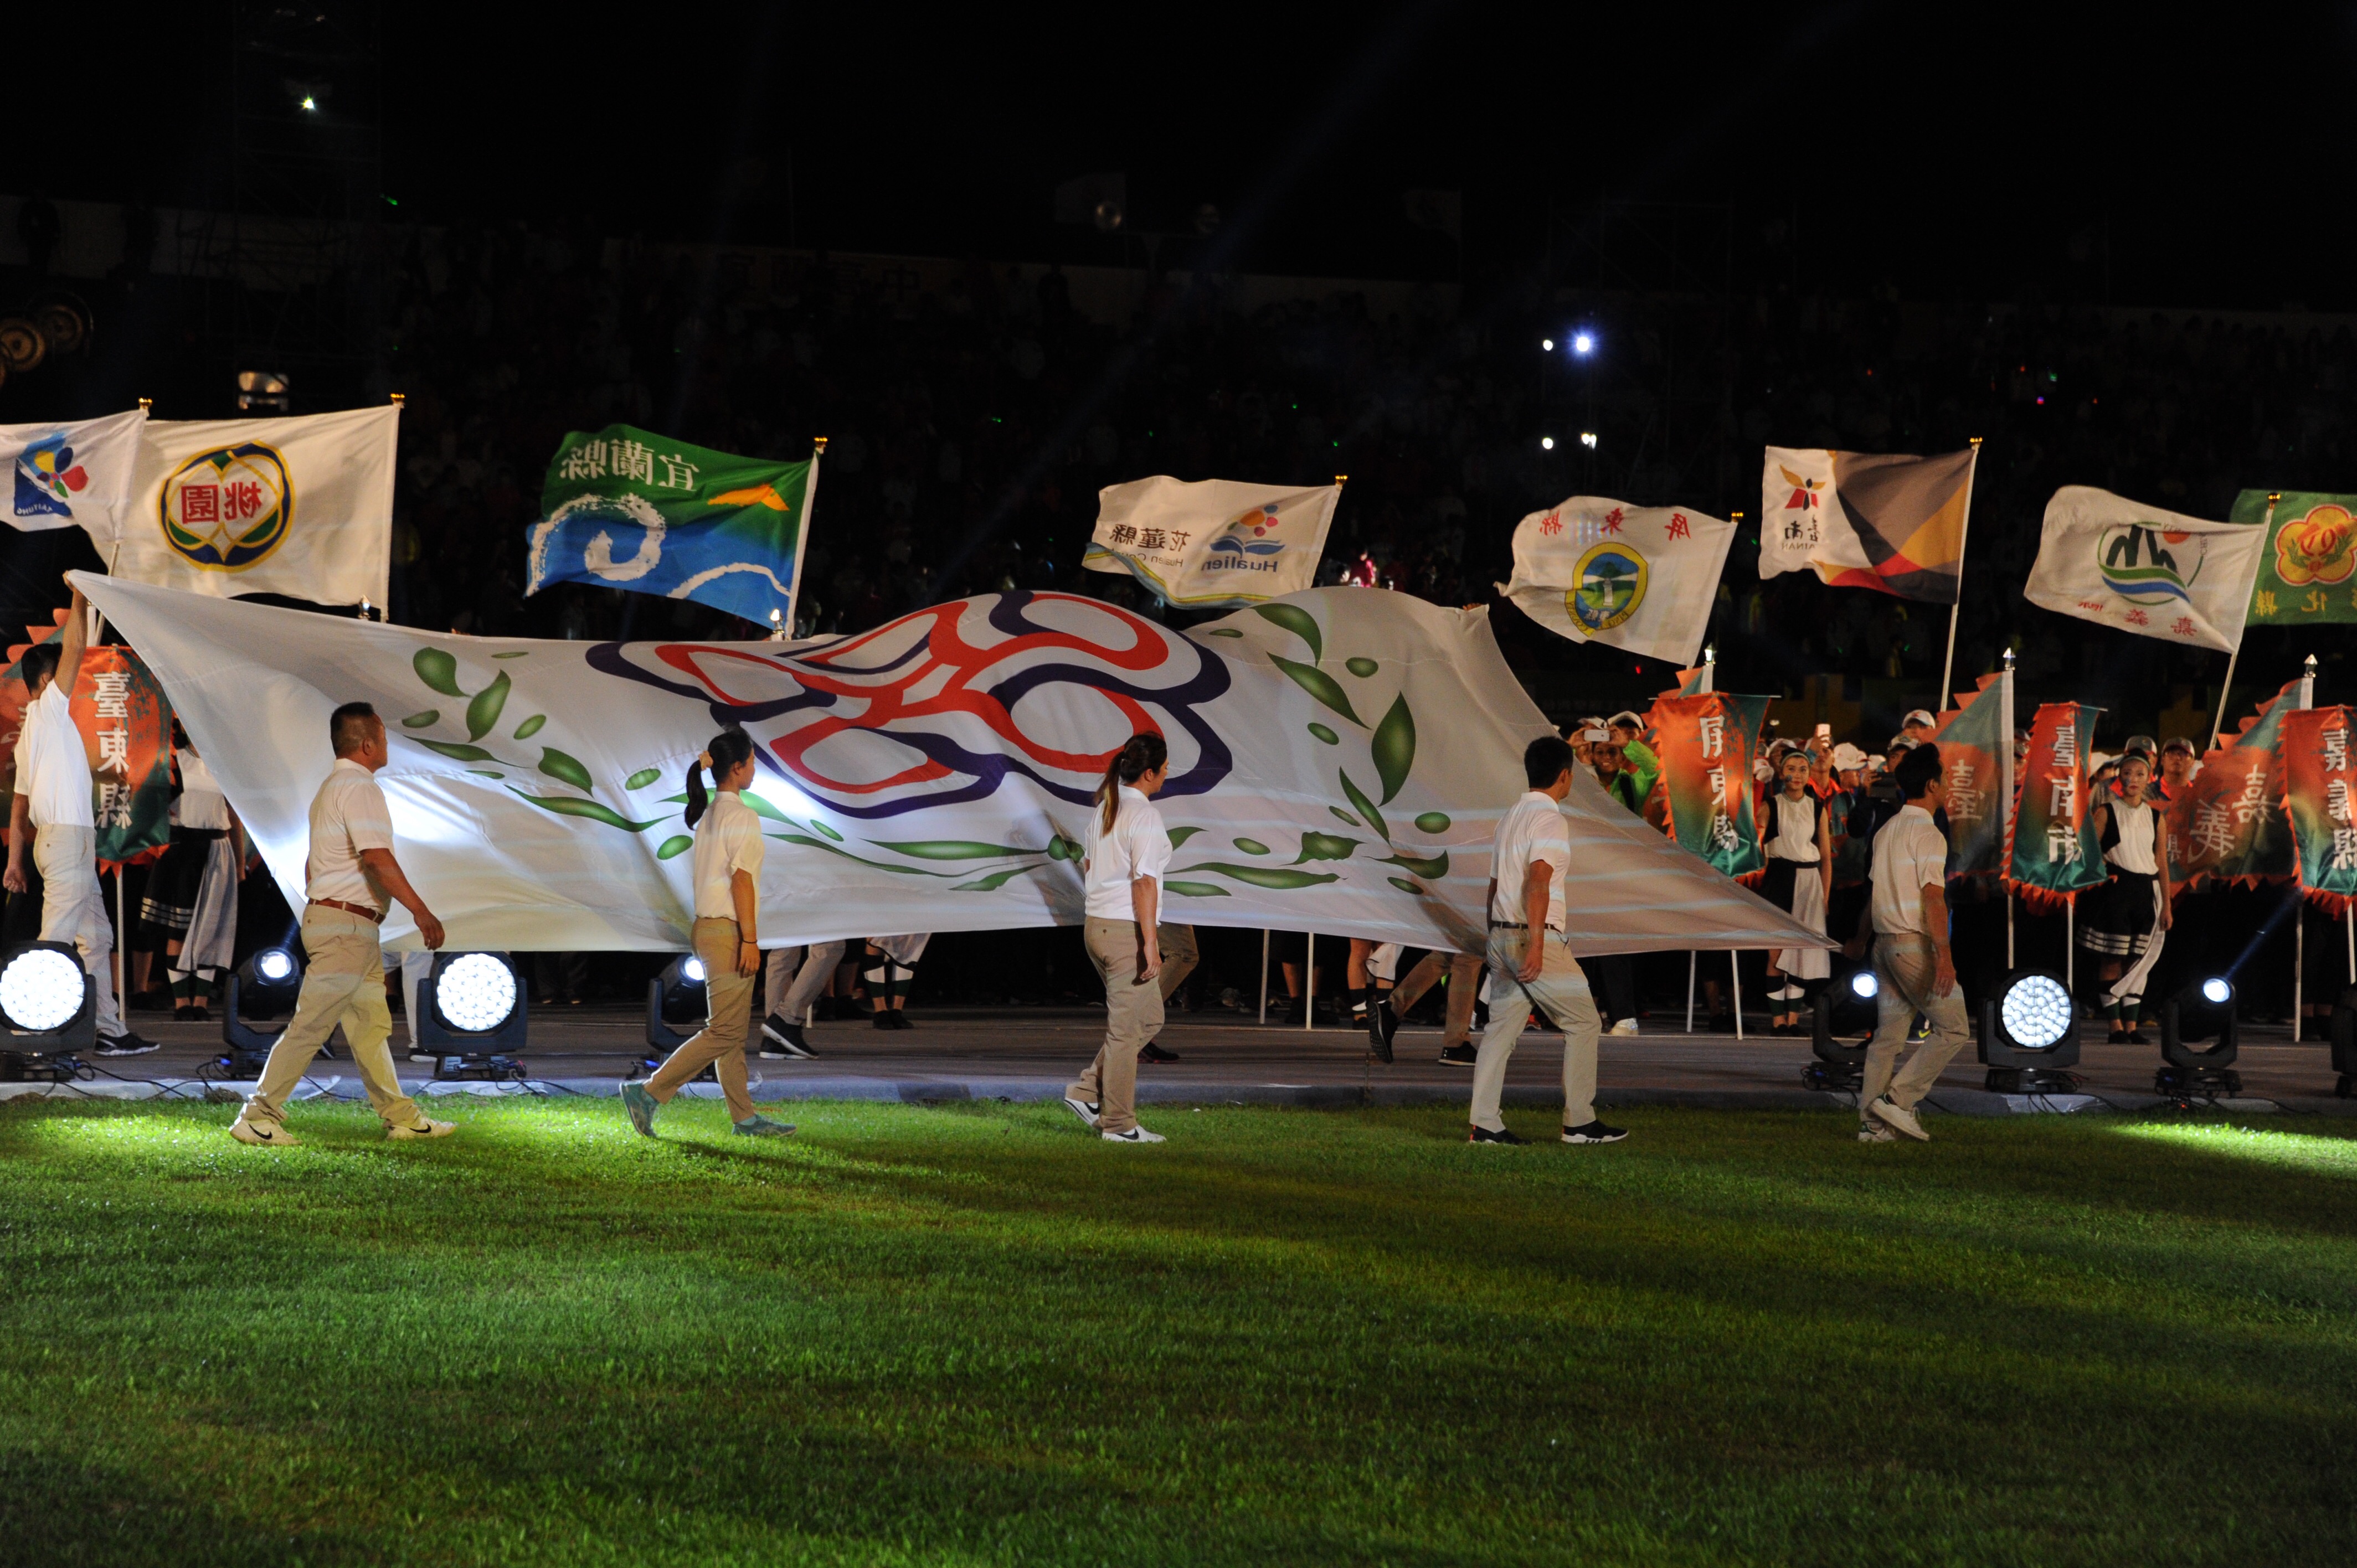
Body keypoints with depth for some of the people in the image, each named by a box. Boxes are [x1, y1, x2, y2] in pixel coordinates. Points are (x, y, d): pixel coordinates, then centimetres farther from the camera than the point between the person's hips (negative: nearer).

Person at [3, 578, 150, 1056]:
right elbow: (75, 646, -10)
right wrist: (79, 598, -2)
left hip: (72, 840, 10)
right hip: (66, 834, -10)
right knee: (57, 939, -12)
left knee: (97, 937, 10)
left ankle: (109, 1030, 11)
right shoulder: (48, 708, -4)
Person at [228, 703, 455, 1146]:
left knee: (371, 1024, 12)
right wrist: (422, 912, -25)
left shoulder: (330, 787, 19)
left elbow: (311, 865, 23)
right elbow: (379, 860, -24)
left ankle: (401, 1117, 15)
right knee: (311, 1025, -8)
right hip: (347, 925, -11)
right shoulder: (360, 787, -14)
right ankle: (258, 1117, -6)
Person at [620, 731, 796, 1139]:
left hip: (708, 926, 10)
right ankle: (649, 1093, -11)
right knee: (724, 1032, -8)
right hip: (728, 932, -10)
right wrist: (750, 940, -19)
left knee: (735, 1031, 12)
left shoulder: (708, 815, 14)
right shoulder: (741, 816, -13)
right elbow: (741, 879, -19)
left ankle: (745, 1117, 15)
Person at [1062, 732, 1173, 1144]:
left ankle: (1087, 1092, 13)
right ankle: (1119, 1123, 5)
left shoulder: (1104, 808, 11)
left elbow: (1088, 866, 19)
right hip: (1127, 930, -9)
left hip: (1097, 926, 9)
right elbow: (1144, 883, -20)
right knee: (1127, 1027, 0)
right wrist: (1150, 944, -20)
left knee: (1148, 1018, 18)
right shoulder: (1144, 816, -16)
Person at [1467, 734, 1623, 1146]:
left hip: (1501, 936, 8)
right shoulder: (1550, 819, -11)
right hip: (1535, 937, -8)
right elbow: (1538, 882, -23)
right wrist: (1535, 944, -28)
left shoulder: (1510, 817, 16)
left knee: (1502, 1027, 7)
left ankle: (1484, 1124, 1)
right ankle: (1580, 1123, 4)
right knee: (1583, 1023, 3)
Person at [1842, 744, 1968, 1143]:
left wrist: (1861, 939, 38)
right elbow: (1933, 897, -21)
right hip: (1915, 945, -9)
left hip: (1886, 942, 9)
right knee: (1953, 1029, -2)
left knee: (1889, 1034, 9)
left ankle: (1873, 1123, 8)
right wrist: (1944, 955, -27)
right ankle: (1899, 1099, -7)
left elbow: (1876, 892, 24)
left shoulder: (1887, 830, 14)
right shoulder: (1927, 833, -12)